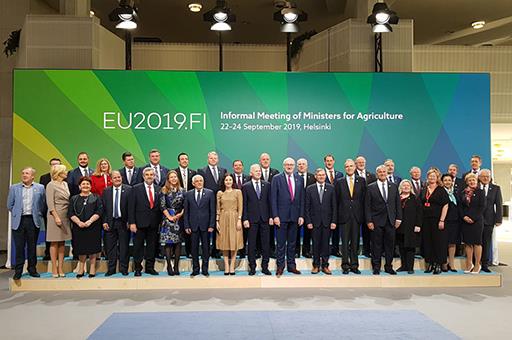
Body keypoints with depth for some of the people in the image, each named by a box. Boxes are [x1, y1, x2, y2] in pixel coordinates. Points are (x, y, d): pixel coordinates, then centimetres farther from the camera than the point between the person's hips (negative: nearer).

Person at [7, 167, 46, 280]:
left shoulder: (40, 188, 6)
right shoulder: (14, 188, 8)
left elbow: (43, 204, 7)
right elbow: (10, 205, 10)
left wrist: (37, 215, 2)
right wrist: (16, 214, 5)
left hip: (33, 221, 0)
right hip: (18, 221, 0)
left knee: (32, 246, 7)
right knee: (19, 247, 2)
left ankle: (32, 269, 17)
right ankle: (18, 271, 10)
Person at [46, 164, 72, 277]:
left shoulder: (65, 184, 13)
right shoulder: (51, 185, -7)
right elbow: (50, 203, -12)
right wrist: (56, 217, -19)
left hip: (65, 216, 7)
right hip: (55, 215, -6)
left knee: (62, 243, 7)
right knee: (54, 243, -1)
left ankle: (60, 268, 10)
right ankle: (54, 269, 4)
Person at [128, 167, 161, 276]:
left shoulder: (159, 189, 7)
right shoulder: (136, 188, -1)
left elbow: (160, 206, 8)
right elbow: (131, 207, -4)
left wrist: (160, 222, 3)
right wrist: (132, 222, -10)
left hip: (154, 223, 3)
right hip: (140, 222, -3)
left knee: (152, 246, 9)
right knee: (138, 246, 4)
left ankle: (150, 267, 21)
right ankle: (138, 268, 14)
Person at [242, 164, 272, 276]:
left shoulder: (267, 185, 7)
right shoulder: (246, 186, 2)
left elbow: (270, 201, 7)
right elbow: (244, 204, 0)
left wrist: (271, 216, 1)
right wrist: (245, 219, -6)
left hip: (265, 218, 2)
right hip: (252, 219, -2)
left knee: (266, 243, 5)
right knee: (251, 244, 4)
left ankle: (265, 267, 14)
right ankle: (252, 267, 13)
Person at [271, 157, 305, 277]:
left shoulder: (299, 179, 9)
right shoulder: (277, 178, -2)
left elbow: (302, 199, 9)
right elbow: (273, 198, -5)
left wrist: (301, 215, 3)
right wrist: (275, 216, -11)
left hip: (294, 216, 4)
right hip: (281, 215, -3)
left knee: (292, 242, 11)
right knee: (281, 243, 2)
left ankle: (291, 265, 20)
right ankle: (280, 266, 11)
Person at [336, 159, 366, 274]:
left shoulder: (361, 181, 7)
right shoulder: (340, 182, 5)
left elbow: (364, 198, 5)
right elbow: (337, 200, 5)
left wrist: (363, 215, -1)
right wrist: (337, 216, 0)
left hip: (357, 216, 1)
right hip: (344, 216, -1)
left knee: (355, 242, 6)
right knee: (345, 242, 2)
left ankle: (354, 265, 14)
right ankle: (345, 266, 9)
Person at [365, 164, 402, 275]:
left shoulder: (394, 186, 9)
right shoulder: (371, 187, 0)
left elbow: (398, 203, 10)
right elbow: (367, 206, -2)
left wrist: (398, 218, 3)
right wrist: (369, 221, -8)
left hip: (390, 220, 3)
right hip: (377, 221, -3)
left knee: (390, 244, 7)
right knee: (376, 245, 3)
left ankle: (388, 266, 18)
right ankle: (376, 267, 13)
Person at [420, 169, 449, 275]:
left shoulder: (441, 190, -2)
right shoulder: (424, 190, 11)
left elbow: (445, 206, -7)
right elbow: (421, 205, 16)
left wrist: (442, 220, -15)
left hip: (437, 220, -4)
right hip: (426, 220, 5)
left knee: (438, 242, -1)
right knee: (427, 242, 5)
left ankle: (438, 265, 5)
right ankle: (430, 264, 14)